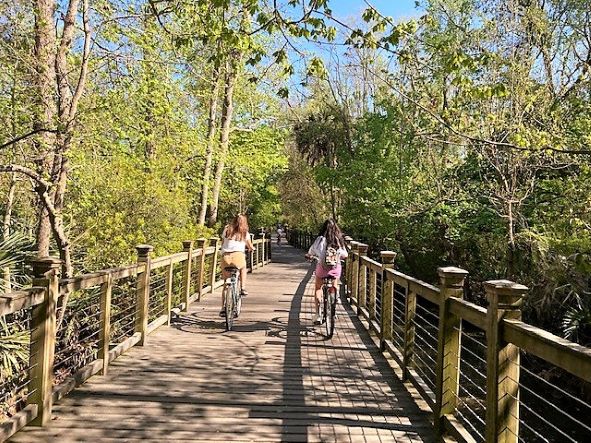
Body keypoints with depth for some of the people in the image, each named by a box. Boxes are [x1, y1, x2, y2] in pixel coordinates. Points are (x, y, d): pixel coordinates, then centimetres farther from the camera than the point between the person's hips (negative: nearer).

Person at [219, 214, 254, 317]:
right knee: (243, 268, 34)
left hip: (225, 256, 2)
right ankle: (243, 288, 18)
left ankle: (223, 308, 9)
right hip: (238, 255, -1)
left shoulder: (227, 230, 18)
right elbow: (250, 247, 22)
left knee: (225, 284, 12)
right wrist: (250, 248, 45)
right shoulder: (244, 232, 14)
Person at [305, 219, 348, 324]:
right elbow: (345, 255, 7)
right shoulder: (339, 239, -1)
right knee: (334, 287, 28)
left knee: (318, 288, 17)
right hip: (336, 267, 2)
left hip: (322, 266, -2)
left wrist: (308, 255, 27)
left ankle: (318, 315, 8)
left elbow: (312, 250, 4)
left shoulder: (321, 239, -7)